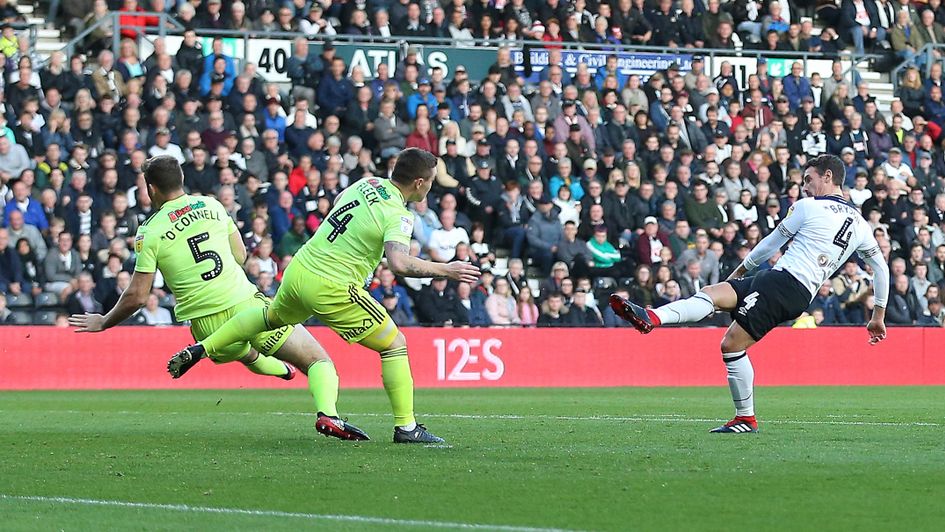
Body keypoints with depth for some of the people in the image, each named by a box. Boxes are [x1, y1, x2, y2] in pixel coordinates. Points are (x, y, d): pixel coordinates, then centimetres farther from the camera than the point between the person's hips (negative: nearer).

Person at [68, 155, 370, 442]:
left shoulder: (149, 233, -1)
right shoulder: (211, 206, 7)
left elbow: (137, 297, -2)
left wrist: (104, 322, 14)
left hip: (207, 327, 0)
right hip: (246, 305, 0)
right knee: (319, 361, 1)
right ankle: (327, 413, -24)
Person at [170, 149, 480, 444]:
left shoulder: (368, 183, 6)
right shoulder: (397, 215, -17)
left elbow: (337, 202, 27)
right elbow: (399, 264, -33)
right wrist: (444, 270, -23)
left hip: (298, 271, 7)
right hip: (332, 290, -7)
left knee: (272, 317, 38)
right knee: (395, 345, 4)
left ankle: (200, 348, 37)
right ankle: (406, 426, 1)